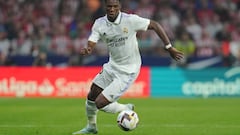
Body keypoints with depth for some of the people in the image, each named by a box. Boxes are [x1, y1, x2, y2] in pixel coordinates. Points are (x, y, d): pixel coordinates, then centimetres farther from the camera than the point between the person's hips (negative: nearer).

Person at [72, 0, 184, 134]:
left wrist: (169, 48, -14)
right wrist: (87, 50, -40)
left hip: (127, 72, -6)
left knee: (100, 103, -12)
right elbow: (91, 44, -14)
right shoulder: (99, 24, -7)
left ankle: (126, 109, 16)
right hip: (112, 66, 6)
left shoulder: (130, 20, -21)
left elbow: (155, 25, -12)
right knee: (91, 97, 15)